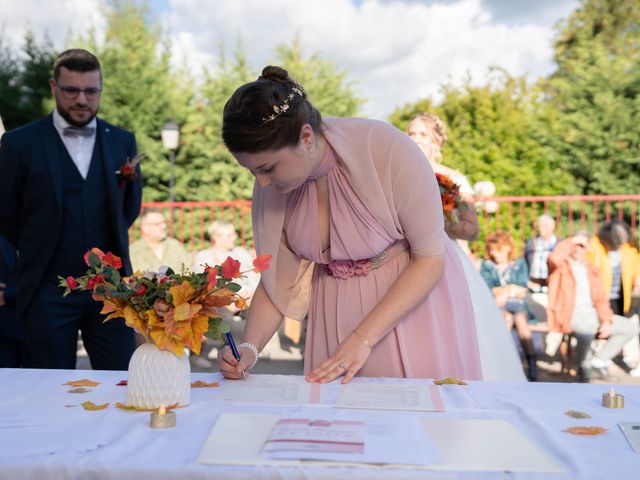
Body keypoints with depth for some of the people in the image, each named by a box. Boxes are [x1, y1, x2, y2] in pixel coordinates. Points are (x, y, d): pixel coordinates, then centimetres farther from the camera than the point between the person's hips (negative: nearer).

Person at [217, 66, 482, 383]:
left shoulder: (387, 150, -29)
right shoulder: (269, 187, -13)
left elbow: (431, 258, -21)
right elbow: (278, 280, -4)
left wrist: (363, 339, -24)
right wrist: (248, 348, -20)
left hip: (414, 296, -3)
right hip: (337, 310, 4)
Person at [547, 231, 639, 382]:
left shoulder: (591, 270, 20)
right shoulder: (560, 266, 3)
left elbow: (600, 299, 14)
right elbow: (554, 258, -25)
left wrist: (606, 320, -3)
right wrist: (572, 241, -12)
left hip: (591, 314, 7)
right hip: (569, 315, -7)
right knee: (587, 330, -39)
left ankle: (600, 359, 5)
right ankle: (583, 367, -15)